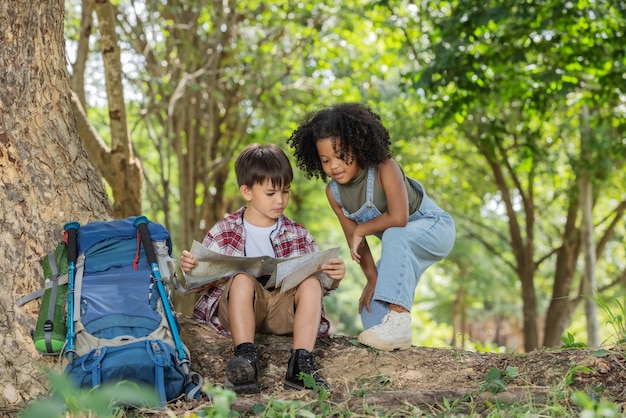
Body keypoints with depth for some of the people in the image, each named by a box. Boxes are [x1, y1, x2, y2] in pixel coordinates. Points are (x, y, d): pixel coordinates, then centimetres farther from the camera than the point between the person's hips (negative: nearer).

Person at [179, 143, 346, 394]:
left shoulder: (298, 236, 10)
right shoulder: (224, 232, 5)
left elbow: (320, 288, 7)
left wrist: (334, 278, -16)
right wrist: (187, 268, -19)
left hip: (283, 311, 2)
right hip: (236, 309, -2)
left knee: (311, 281, -25)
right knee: (242, 277, -31)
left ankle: (301, 362, -36)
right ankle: (245, 356, -43)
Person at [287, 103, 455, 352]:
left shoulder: (384, 168, -29)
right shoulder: (333, 192, -9)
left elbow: (398, 218, -39)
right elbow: (353, 238, -3)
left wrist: (361, 229, -25)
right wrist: (372, 277, -11)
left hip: (435, 228, -7)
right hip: (400, 247, 8)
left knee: (395, 236, -39)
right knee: (370, 306, -2)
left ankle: (399, 321, -41)